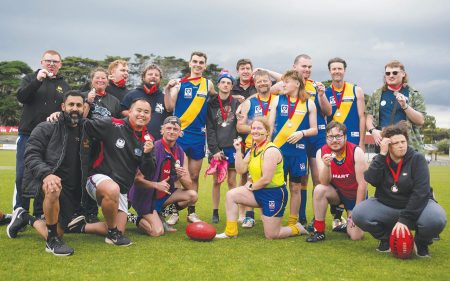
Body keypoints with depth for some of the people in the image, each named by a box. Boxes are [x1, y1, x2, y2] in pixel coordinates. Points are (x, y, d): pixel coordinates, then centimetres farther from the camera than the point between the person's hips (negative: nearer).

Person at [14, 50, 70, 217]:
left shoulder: (64, 85, 14)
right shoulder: (30, 78, 10)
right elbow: (21, 97, -7)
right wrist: (37, 80, -18)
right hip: (28, 134, -1)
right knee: (22, 175, -3)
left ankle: (40, 214, 11)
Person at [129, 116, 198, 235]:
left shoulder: (181, 153, -1)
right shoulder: (152, 149, -18)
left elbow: (189, 186, -1)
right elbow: (137, 179, -22)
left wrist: (182, 177, -22)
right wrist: (156, 185, -37)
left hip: (164, 194, 6)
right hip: (145, 196, -6)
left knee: (192, 195, -11)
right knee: (158, 232, -20)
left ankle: (159, 217, 7)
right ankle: (140, 220, 14)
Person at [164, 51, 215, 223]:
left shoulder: (208, 84, 9)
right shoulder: (179, 83, 0)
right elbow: (169, 107, -7)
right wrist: (168, 89, -19)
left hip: (199, 135, 3)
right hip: (180, 133, -3)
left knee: (194, 176, 10)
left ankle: (191, 212, 20)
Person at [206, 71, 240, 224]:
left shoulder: (236, 103, 5)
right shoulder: (211, 104, 3)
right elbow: (210, 129, -1)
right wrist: (214, 150, -9)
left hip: (232, 147, 1)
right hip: (217, 148, 0)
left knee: (232, 181, 3)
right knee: (217, 181, 2)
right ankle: (215, 213, 11)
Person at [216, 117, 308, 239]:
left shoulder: (271, 150, -19)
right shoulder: (253, 149, 8)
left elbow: (266, 179, -23)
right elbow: (241, 170, 0)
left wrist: (251, 186, -8)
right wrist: (238, 150, -6)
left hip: (274, 194, -8)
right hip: (258, 191, 8)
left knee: (271, 236, -3)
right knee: (231, 195, -6)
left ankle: (297, 229, 25)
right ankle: (231, 232, 4)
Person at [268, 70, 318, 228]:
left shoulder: (308, 103, 5)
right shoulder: (277, 100, 6)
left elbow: (314, 129, 5)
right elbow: (270, 125, 5)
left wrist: (302, 133, -14)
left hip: (298, 151, 0)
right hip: (278, 149, 0)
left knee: (295, 188, 8)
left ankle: (292, 223, 18)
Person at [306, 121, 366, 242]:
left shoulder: (356, 152, -22)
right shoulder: (321, 152, -14)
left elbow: (362, 184, -19)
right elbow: (325, 183, -19)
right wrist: (326, 165, -40)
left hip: (355, 195, -2)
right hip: (337, 192, 2)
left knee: (356, 236, -14)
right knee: (319, 189, -31)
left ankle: (349, 220, 22)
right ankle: (319, 231, -15)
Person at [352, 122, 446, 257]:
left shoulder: (417, 159, -10)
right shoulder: (380, 160, 0)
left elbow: (420, 192, -20)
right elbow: (371, 180, -21)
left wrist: (404, 219, -27)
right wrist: (382, 154, -24)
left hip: (415, 206, -2)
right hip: (385, 206, 3)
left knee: (436, 219, -35)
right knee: (359, 214, -23)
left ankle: (421, 242, 1)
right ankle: (386, 238, 6)